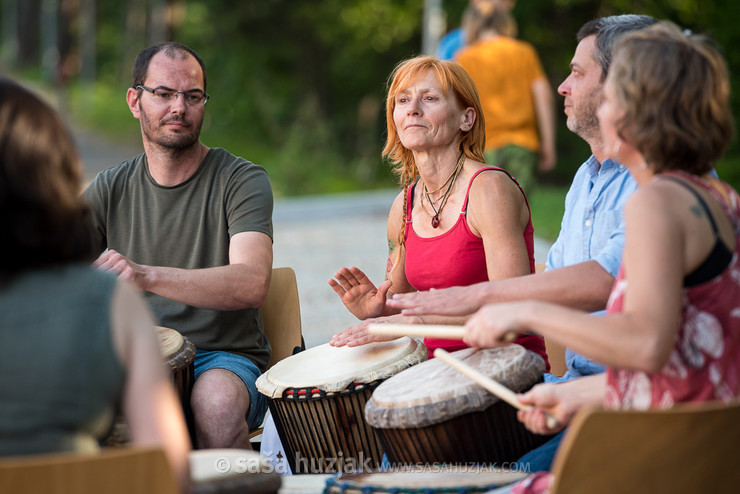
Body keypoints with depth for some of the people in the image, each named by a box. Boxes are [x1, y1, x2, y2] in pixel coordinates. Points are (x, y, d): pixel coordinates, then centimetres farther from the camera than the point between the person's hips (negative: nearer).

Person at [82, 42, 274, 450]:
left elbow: (252, 284, -21)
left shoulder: (242, 180, -4)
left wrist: (146, 276, -36)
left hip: (226, 357, -2)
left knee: (215, 401, -36)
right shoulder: (108, 190, 10)